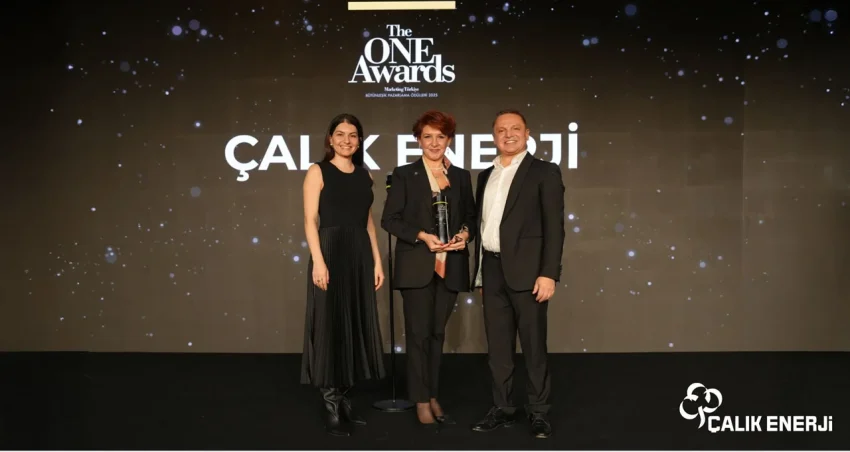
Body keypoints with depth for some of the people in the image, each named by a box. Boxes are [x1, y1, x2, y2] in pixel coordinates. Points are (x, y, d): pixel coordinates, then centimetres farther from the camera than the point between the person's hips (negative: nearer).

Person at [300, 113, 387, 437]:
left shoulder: (364, 175, 13)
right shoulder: (318, 172, -2)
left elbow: (368, 222, 14)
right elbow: (310, 220, -8)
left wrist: (377, 261, 9)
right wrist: (318, 261, -18)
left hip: (360, 255, 6)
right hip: (331, 252, -5)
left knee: (355, 326, 9)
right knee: (330, 326, -1)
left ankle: (344, 400, 20)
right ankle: (332, 407, 7)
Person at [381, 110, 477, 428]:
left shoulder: (461, 176, 10)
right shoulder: (404, 175, 0)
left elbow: (471, 216, 15)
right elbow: (389, 219, -3)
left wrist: (466, 233, -7)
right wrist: (422, 236, -16)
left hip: (450, 266, 3)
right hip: (416, 265, -3)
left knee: (437, 333, 11)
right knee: (419, 333, 0)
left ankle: (433, 397, 20)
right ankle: (421, 402, 9)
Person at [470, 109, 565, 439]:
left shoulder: (544, 172, -1)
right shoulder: (486, 176, 16)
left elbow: (554, 226, -7)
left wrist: (549, 273, -16)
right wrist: (481, 275, 14)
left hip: (526, 271, -5)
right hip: (492, 270, 5)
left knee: (533, 345, 1)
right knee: (497, 345, 9)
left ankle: (538, 412, 13)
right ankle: (503, 408, 20)